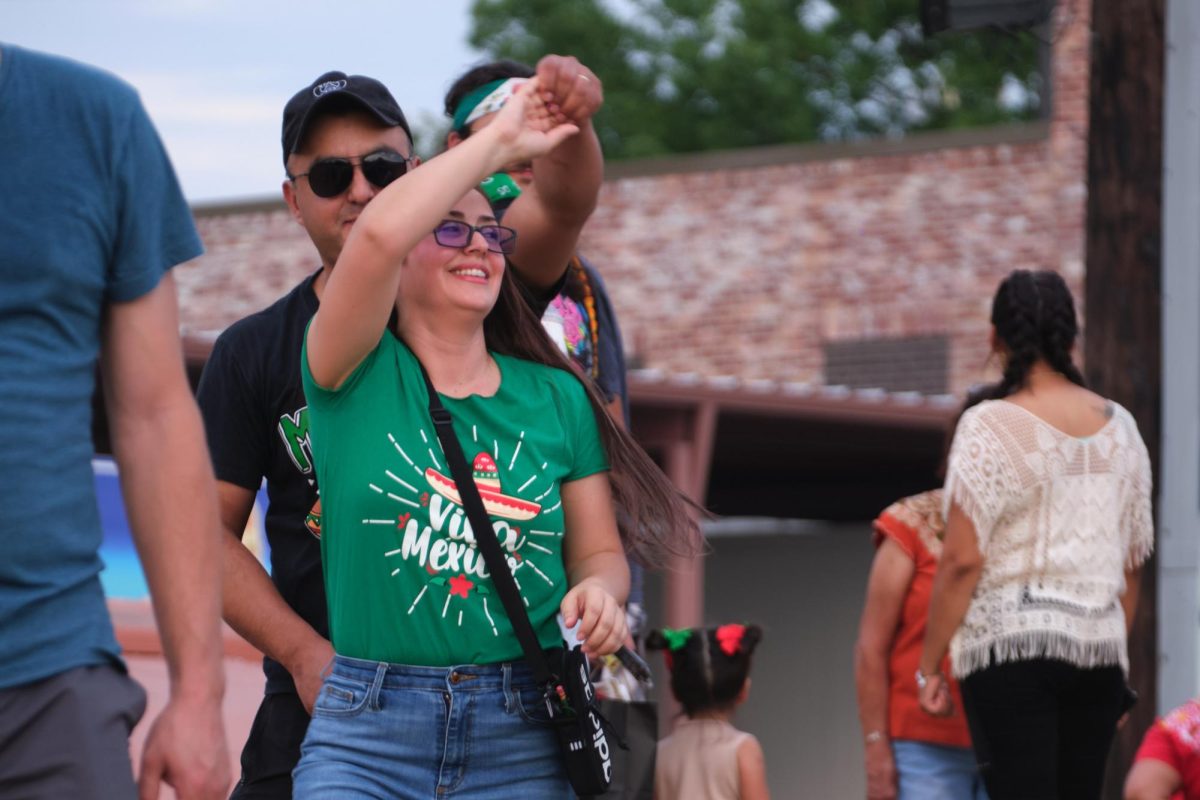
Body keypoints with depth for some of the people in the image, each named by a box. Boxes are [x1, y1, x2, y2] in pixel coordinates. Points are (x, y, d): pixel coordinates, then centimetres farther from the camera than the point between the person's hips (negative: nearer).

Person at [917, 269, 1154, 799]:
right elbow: (1131, 563, 14)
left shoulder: (990, 427, -7)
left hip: (1012, 642, -5)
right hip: (1099, 648, 5)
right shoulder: (1118, 426, 10)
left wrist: (929, 666, -4)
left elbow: (962, 560, -11)